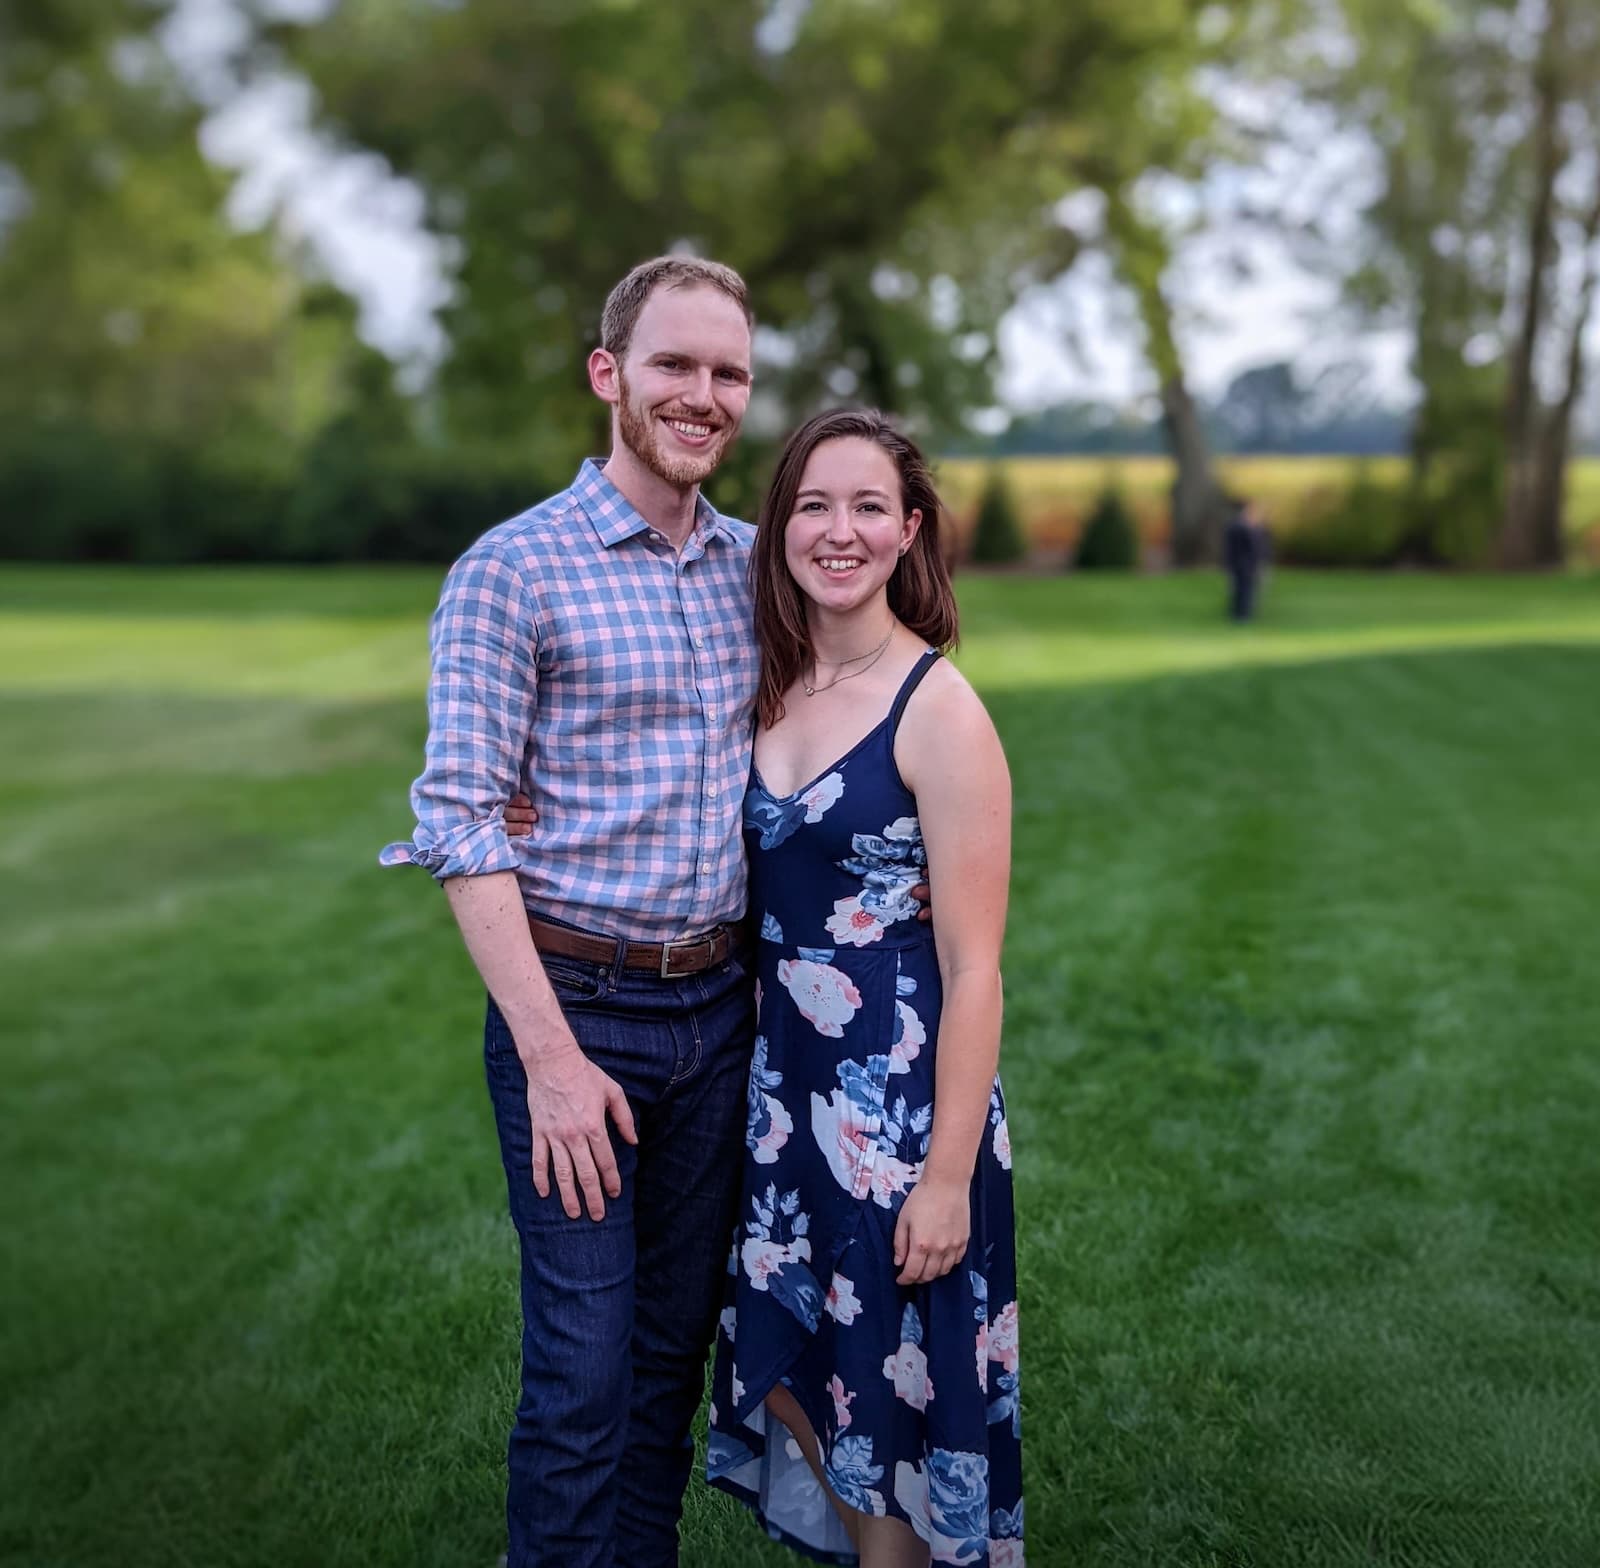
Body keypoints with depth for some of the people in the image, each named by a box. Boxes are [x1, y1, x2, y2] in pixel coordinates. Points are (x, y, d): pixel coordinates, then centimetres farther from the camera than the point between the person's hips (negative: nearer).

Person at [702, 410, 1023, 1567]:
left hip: (901, 1084, -6)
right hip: (781, 1077, 6)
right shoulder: (771, 684, 3)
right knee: (789, 1371, 19)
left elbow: (974, 968, -15)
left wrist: (950, 1172, -16)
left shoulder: (940, 710, -15)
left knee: (890, 1385, 11)